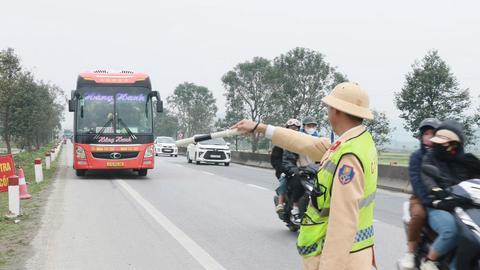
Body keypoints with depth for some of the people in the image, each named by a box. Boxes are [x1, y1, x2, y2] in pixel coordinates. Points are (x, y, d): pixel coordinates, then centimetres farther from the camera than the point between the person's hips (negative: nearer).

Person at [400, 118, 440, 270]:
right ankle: (410, 252, -16)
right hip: (421, 197, -3)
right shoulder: (417, 156, 1)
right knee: (419, 214, -35)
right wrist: (428, 200, -29)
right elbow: (416, 180, -13)